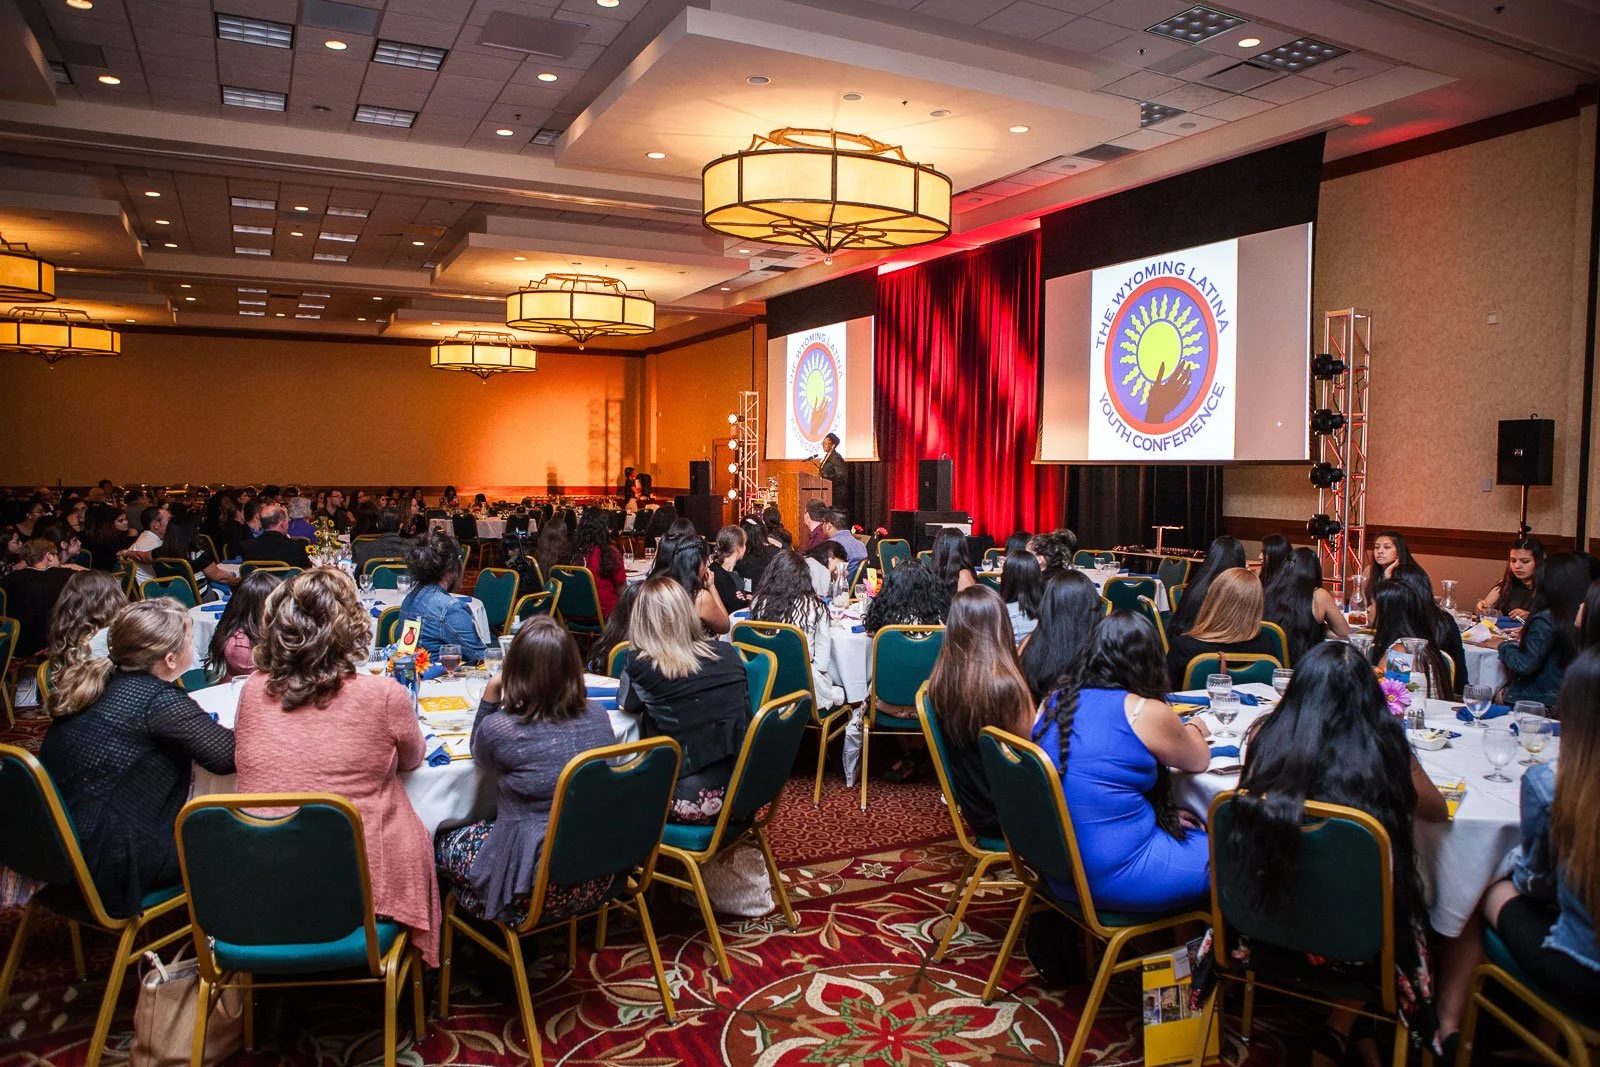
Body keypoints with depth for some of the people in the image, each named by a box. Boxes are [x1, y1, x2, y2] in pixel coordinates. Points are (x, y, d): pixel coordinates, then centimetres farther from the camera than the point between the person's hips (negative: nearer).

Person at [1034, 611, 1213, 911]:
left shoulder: (1054, 702, 3)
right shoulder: (1147, 713, -13)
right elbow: (1198, 762, 6)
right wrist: (1193, 729, 28)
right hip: (1116, 877, -7)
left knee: (1192, 831, 24)